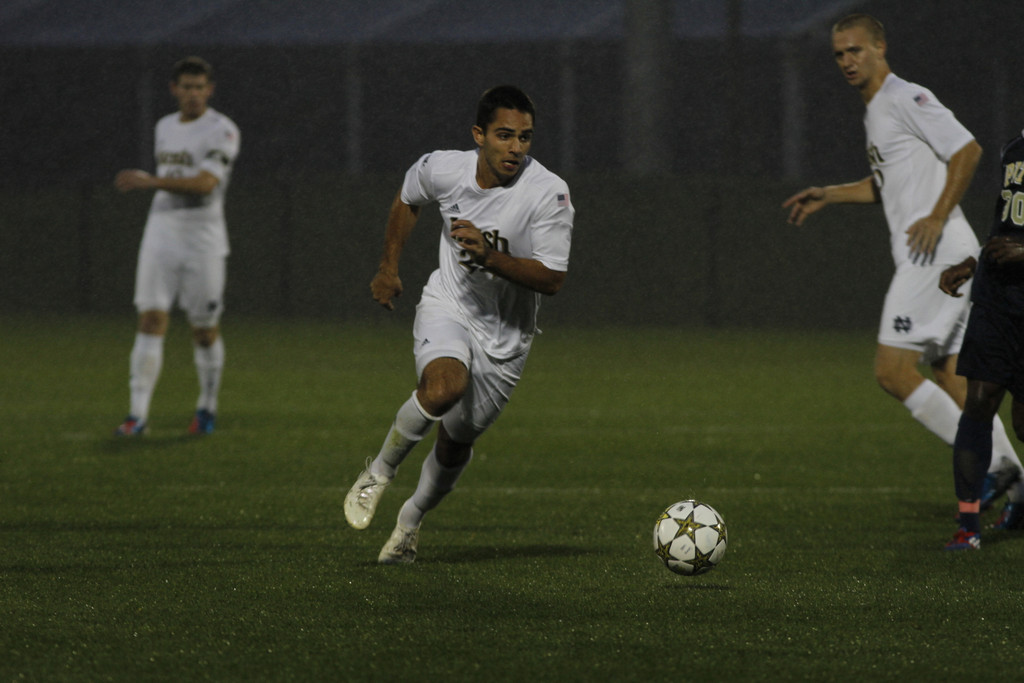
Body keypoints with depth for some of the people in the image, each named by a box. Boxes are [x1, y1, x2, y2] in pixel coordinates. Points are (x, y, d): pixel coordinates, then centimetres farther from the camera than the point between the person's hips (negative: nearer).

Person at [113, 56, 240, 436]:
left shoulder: (221, 131, -8)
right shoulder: (165, 127, 14)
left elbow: (205, 183, -22)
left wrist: (151, 181, -32)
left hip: (203, 240, -4)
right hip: (160, 234, 4)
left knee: (205, 331, 3)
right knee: (151, 320, -8)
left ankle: (207, 409, 23)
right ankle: (138, 414, -12)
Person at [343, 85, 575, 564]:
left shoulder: (549, 193, -20)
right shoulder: (443, 170, -12)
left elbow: (552, 279, -20)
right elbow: (407, 200, 13)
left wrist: (490, 256, -33)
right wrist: (388, 267, 16)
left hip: (506, 335, 1)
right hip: (447, 308, -1)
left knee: (457, 441, 10)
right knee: (444, 387, -33)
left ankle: (411, 519, 40)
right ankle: (379, 472, -8)